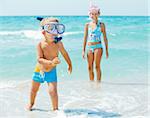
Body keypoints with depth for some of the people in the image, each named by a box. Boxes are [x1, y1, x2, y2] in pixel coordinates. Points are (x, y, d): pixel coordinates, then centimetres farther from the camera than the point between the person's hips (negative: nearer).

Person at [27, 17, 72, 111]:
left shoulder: (58, 43, -17)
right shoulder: (41, 44, -22)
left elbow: (64, 53, 1)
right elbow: (39, 59, -27)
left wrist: (70, 64, 11)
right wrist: (51, 62, -43)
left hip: (51, 71, -1)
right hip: (39, 70, 1)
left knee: (53, 91, -15)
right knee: (34, 89, 20)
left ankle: (55, 109, 5)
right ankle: (31, 103, 49)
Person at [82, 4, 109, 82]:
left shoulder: (101, 25, 3)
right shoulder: (87, 25, 9)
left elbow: (105, 38, 5)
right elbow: (85, 38, 10)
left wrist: (107, 50, 3)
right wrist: (83, 50, 6)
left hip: (98, 47, -3)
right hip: (89, 47, 3)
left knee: (97, 66, -12)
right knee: (90, 68, 5)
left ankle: (98, 82, -7)